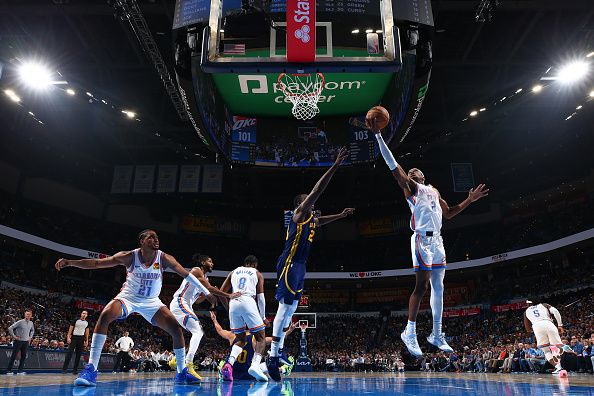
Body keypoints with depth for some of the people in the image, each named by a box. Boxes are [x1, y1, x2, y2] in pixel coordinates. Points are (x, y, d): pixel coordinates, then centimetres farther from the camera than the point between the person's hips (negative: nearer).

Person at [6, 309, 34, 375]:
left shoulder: (31, 323, 7)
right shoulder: (20, 322, -11)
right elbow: (10, 328, -12)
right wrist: (14, 336, -11)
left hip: (26, 342, 5)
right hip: (18, 341, -5)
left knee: (23, 356, 4)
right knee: (14, 356, -2)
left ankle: (20, 371, 11)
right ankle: (9, 370, 6)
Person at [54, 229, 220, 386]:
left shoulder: (163, 258, -17)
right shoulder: (130, 256, -19)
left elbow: (186, 274, -14)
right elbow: (97, 263, -17)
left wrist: (207, 292, -16)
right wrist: (70, 262, -28)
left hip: (151, 302, 2)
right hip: (128, 297, -1)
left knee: (176, 329, -12)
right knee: (104, 316, -31)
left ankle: (181, 373, 5)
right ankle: (91, 370, -25)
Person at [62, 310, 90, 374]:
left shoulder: (87, 323, 10)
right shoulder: (76, 320, -1)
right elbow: (70, 328, -2)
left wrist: (87, 340, 9)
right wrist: (68, 337, -12)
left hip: (81, 339, 4)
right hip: (74, 337, -4)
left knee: (78, 354, 3)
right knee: (70, 352, -11)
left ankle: (75, 369, 7)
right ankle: (64, 368, -6)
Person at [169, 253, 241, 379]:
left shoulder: (203, 277, 20)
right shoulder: (196, 271, -8)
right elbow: (209, 287, -22)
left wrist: (209, 292, 8)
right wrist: (229, 295, -25)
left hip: (185, 306, 10)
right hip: (179, 303, -10)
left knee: (199, 333, 9)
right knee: (198, 331, -19)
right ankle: (189, 365, -24)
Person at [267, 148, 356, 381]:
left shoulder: (311, 219, 20)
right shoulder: (299, 213, -6)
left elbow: (322, 220, 45)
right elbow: (317, 190, -14)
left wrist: (342, 215, 40)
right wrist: (335, 166, -16)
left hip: (299, 266, 10)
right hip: (290, 264, -10)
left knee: (290, 308, 13)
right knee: (286, 308, -14)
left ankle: (279, 349, 23)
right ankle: (273, 357, -12)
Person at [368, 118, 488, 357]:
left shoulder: (434, 191, 26)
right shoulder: (410, 186, 5)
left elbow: (448, 213, 31)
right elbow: (392, 163, -5)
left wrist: (469, 200, 22)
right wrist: (378, 135, -11)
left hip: (437, 240, 7)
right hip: (422, 239, -7)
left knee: (438, 287, 8)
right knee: (421, 286, -10)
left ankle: (437, 335, 17)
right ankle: (410, 333, -1)